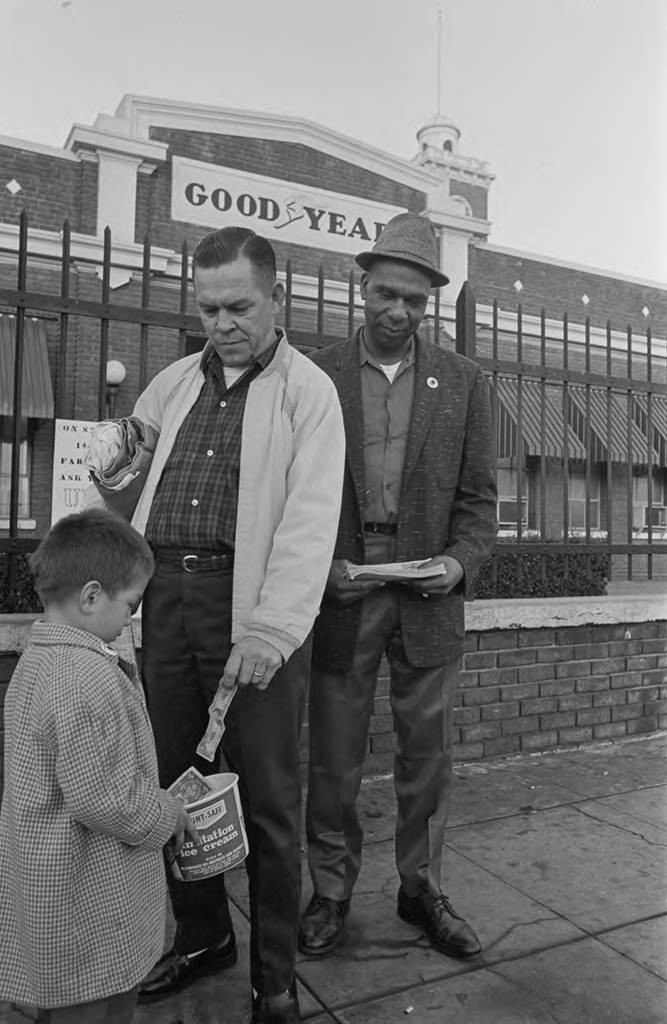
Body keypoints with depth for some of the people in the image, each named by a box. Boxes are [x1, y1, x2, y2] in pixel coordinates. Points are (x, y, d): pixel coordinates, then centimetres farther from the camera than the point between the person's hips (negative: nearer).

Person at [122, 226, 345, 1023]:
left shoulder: (309, 391, -1)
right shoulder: (170, 385, 16)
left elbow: (310, 519, -13)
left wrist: (270, 629, -22)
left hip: (252, 605, -5)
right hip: (164, 596, 5)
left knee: (266, 798, 4)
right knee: (174, 778, 15)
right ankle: (202, 933, 38)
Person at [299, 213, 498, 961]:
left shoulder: (462, 381, 6)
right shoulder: (314, 375, 2)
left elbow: (478, 494, 6)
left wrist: (462, 561, -11)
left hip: (428, 597, 1)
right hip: (339, 592, -1)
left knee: (427, 753, 12)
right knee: (332, 757, 10)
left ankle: (422, 891, 33)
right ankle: (330, 892, 30)